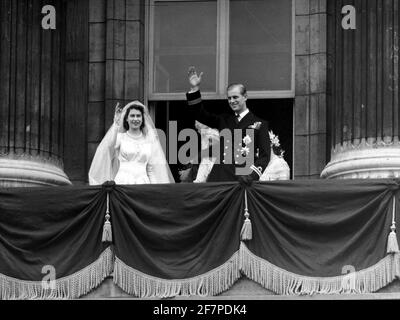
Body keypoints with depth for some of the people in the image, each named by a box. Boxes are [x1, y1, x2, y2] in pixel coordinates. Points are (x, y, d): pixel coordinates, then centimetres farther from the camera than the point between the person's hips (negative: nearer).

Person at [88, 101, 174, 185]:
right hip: (123, 181, -2)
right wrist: (116, 123, -15)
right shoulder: (120, 137, 7)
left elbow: (152, 169, 13)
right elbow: (109, 146, -16)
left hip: (143, 183, 2)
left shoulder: (149, 140, 12)